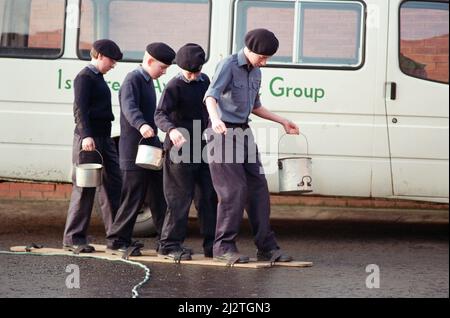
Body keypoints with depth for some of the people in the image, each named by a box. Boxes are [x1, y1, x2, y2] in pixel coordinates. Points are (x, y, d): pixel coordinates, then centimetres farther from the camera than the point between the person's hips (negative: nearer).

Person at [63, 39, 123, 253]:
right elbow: (80, 108, -18)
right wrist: (86, 135, -28)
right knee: (84, 188, -8)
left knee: (113, 185, 8)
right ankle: (73, 238, -4)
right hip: (88, 139, -10)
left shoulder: (98, 78, 21)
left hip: (104, 138, 10)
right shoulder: (84, 77, -8)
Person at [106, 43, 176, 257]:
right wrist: (141, 125, -49)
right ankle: (116, 241, 3)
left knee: (159, 197, 10)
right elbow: (129, 108, -31)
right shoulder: (133, 80, -13)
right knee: (133, 198, -5)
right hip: (135, 151, -9)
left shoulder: (148, 81, 17)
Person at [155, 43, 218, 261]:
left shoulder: (204, 81, 12)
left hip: (202, 149, 7)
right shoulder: (175, 86, -11)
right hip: (180, 151, -7)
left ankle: (212, 245, 13)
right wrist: (171, 130, -41)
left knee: (209, 197, 7)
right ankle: (170, 244, 1)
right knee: (180, 199, -5)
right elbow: (160, 114, -23)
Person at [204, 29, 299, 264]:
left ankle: (266, 247, 8)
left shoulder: (255, 72, 14)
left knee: (258, 189, 4)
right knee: (234, 191, -11)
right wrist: (215, 119, -46)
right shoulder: (228, 66, -11)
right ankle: (224, 247, -4)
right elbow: (211, 96, -27)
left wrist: (282, 122, 29)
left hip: (244, 134, 8)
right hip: (224, 133, -8)